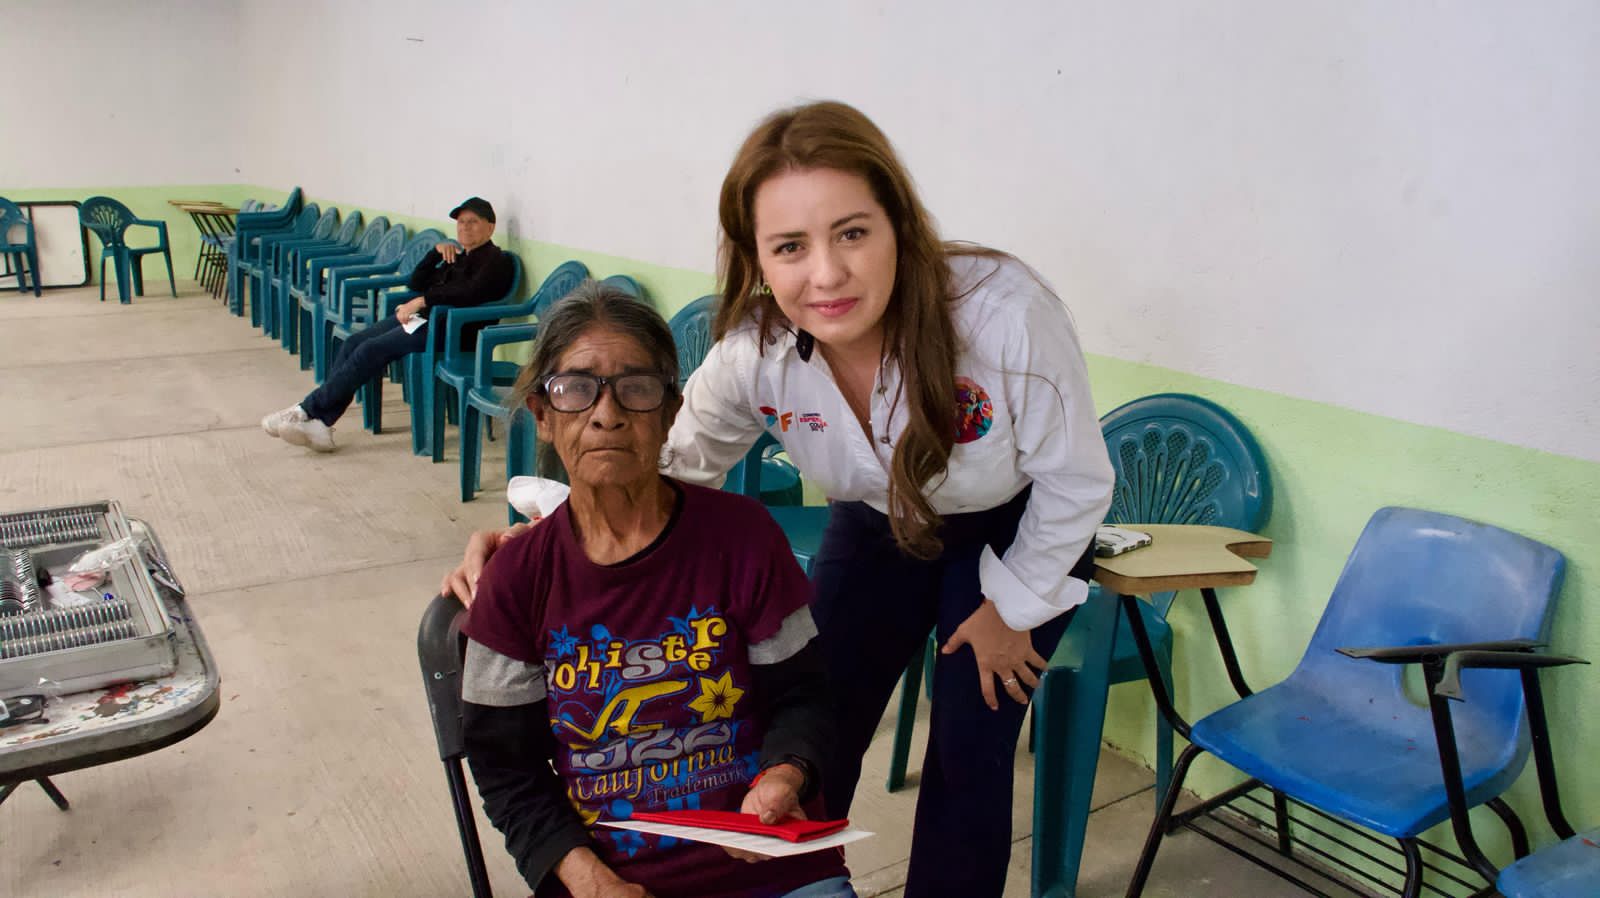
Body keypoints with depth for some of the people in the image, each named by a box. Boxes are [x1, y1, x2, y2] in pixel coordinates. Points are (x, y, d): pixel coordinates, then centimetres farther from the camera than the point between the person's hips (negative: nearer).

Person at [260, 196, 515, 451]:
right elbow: (416, 283, 24)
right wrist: (436, 253, 10)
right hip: (421, 317, 9)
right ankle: (319, 422, -12)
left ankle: (308, 409, -13)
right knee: (354, 342, -8)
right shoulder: (458, 257, 25)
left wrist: (422, 300, -18)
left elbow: (471, 293, -20)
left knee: (371, 350, -20)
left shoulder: (496, 260, -1)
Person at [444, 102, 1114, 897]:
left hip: (1017, 535, -2)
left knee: (969, 756, -2)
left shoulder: (1006, 312, -38)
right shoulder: (753, 354, -26)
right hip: (878, 526, 3)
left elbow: (1075, 484, -21)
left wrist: (1012, 605, -10)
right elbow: (670, 468, -11)